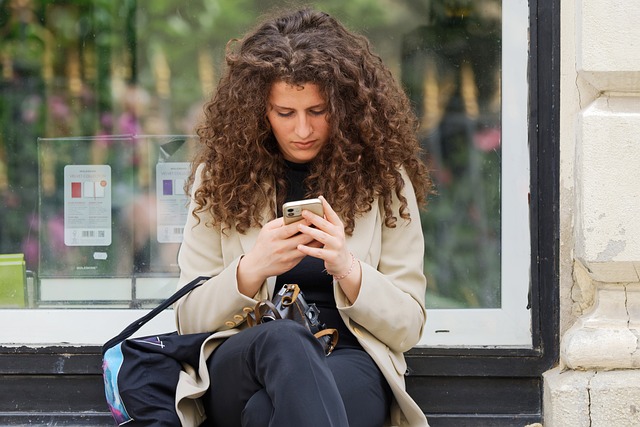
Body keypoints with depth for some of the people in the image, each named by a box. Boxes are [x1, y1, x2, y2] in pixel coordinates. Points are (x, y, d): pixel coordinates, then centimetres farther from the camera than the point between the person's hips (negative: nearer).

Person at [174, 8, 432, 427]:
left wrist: (347, 269, -13)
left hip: (349, 363, -2)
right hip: (236, 369, 2)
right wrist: (251, 269, -12)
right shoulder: (221, 176, 11)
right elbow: (190, 318, 8)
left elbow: (408, 327, 7)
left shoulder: (383, 178, 9)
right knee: (284, 338, -38)